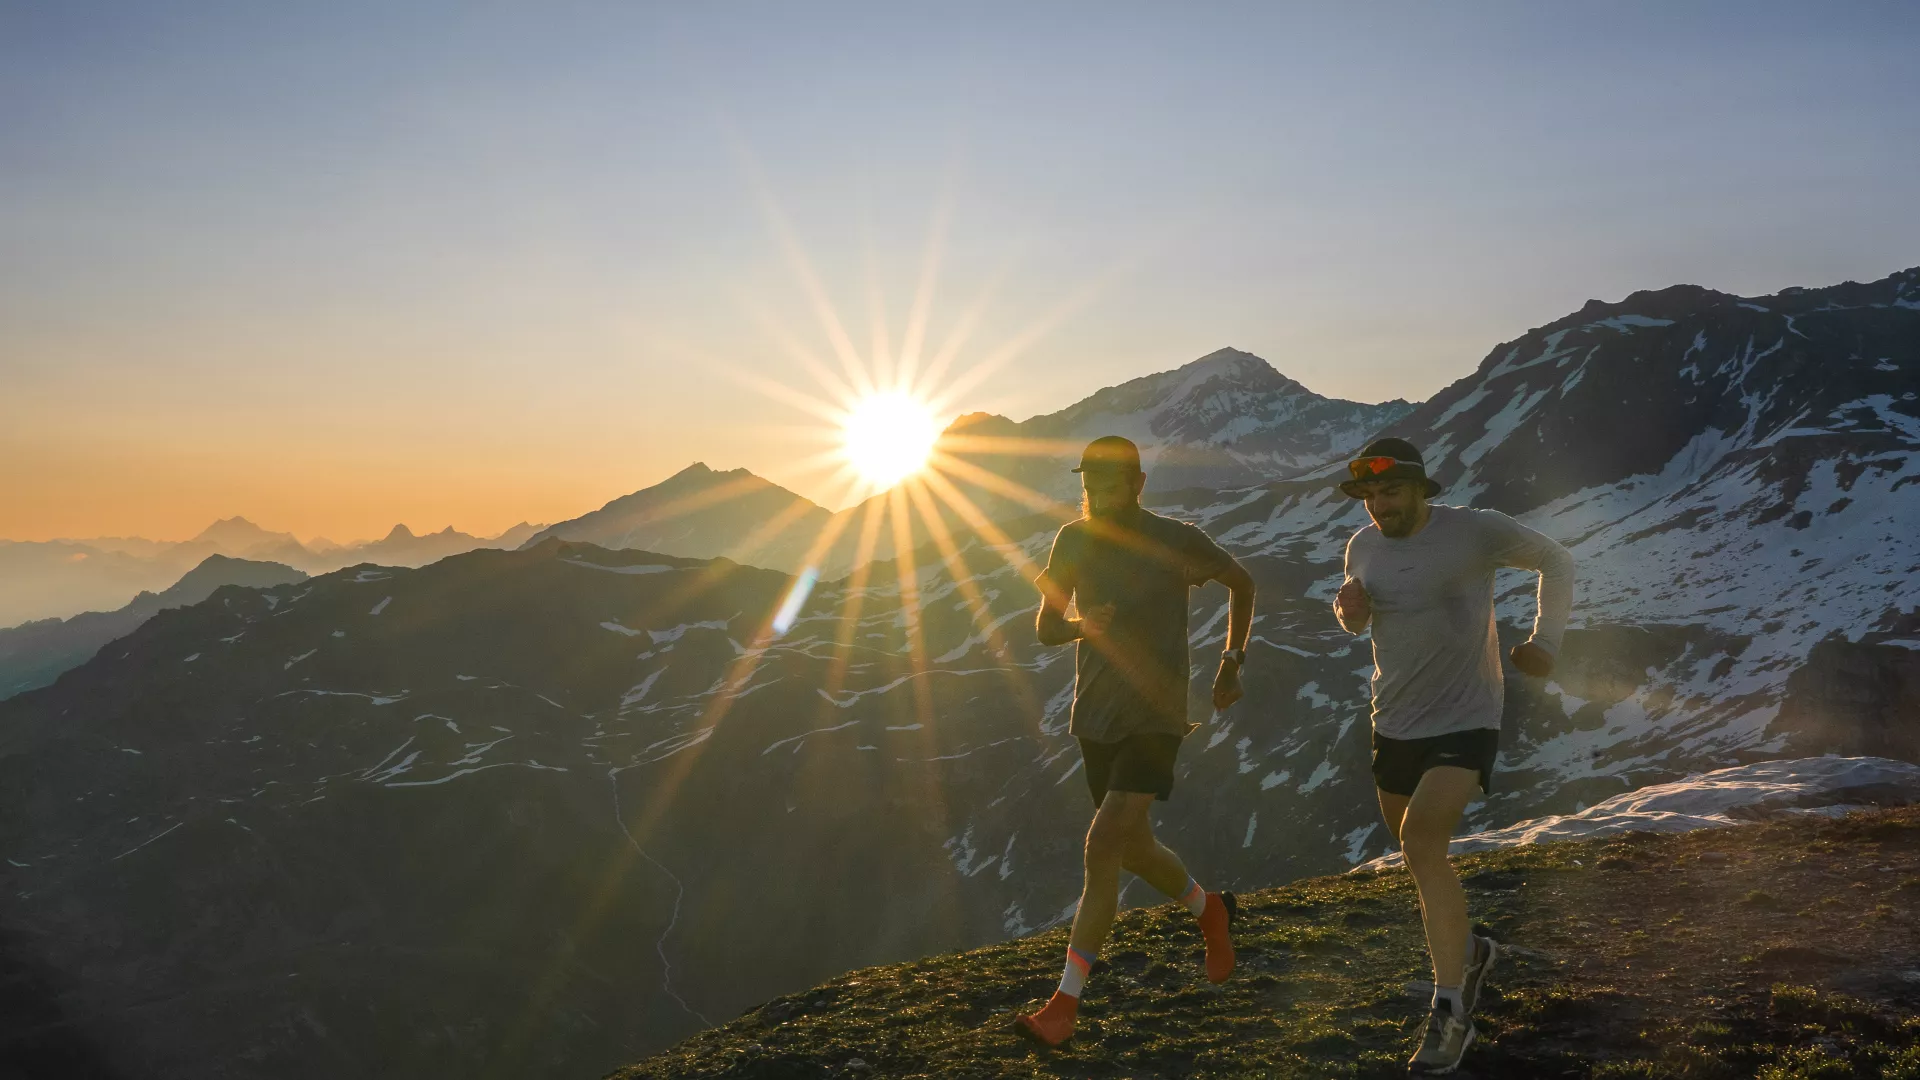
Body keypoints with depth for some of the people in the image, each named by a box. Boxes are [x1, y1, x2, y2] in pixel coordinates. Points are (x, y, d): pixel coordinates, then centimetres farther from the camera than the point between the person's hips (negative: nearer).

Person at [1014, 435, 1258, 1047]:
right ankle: (1208, 911, 48)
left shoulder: (1175, 542, -11)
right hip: (1095, 717, 5)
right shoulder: (1073, 541, -1)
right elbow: (1045, 628, 5)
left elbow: (1241, 581, 7)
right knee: (1132, 848, 17)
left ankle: (1066, 1002, -15)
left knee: (1104, 846, -18)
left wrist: (1232, 663, 3)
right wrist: (1082, 626, -17)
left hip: (1155, 716, -5)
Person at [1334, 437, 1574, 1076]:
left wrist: (1545, 641, -8)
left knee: (1421, 843, -24)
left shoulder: (1476, 530, -13)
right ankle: (1468, 950, 46)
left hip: (1464, 721, -6)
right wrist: (1348, 606, -5)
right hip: (1395, 725, 6)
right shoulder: (1363, 547, 2)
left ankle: (1450, 1015, -17)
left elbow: (1555, 562, 2)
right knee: (1420, 855, 17)